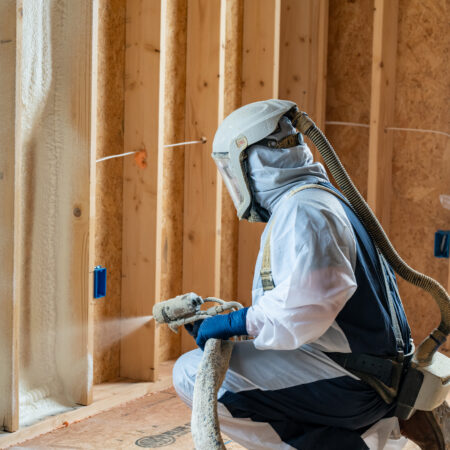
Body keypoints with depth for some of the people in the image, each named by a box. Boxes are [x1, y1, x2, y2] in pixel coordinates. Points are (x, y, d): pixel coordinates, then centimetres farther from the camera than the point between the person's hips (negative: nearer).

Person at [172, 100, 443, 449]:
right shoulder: (319, 198, 19)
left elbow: (307, 305, -29)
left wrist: (237, 322, -16)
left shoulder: (301, 209, -15)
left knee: (192, 373, -15)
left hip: (345, 382, -10)